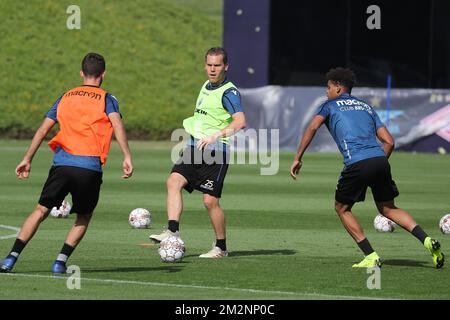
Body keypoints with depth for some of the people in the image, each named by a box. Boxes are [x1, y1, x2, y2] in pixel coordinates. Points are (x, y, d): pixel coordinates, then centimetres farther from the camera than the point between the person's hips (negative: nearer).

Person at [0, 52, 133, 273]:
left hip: (61, 164, 2)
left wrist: (27, 160, 19)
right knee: (83, 217, 17)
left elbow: (43, 129, 15)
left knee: (41, 211, 9)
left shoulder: (65, 97, 18)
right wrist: (127, 158, -15)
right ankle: (61, 261, 2)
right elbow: (117, 125, -10)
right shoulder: (106, 99, 8)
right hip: (90, 167, -2)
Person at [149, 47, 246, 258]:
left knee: (210, 201, -6)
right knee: (174, 181, -14)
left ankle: (221, 247, 9)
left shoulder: (228, 92, -11)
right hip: (194, 148, 8)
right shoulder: (206, 87, 15)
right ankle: (172, 231, -20)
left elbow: (240, 122, -26)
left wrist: (216, 136, -34)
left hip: (215, 153, -8)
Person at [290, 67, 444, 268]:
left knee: (342, 208, 16)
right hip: (380, 160, 5)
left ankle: (371, 257, 6)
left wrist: (298, 159, 0)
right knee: (388, 208, 19)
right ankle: (427, 240, -2)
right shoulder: (366, 107, 29)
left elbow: (313, 127, -3)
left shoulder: (330, 105, 16)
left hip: (357, 164, -5)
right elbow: (389, 142, 20)